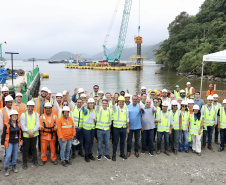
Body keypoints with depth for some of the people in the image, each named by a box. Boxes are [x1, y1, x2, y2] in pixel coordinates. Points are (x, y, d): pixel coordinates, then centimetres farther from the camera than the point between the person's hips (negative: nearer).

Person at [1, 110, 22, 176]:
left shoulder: (19, 124, 4)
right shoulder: (7, 125, -10)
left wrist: (20, 141, 11)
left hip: (16, 142, 4)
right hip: (9, 142, -4)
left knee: (15, 155, 11)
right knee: (8, 155, -8)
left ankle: (14, 167, 27)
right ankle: (6, 169, 6)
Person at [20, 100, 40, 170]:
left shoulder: (36, 114, 3)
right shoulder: (23, 115, -2)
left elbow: (37, 124, -3)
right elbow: (22, 125, -8)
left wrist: (33, 132, -13)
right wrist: (29, 132, -15)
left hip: (34, 135, 2)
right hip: (26, 135, -1)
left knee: (34, 148, 13)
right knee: (25, 149, 5)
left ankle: (35, 160, 27)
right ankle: (24, 163, 15)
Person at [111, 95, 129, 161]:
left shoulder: (126, 109, 6)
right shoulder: (115, 108, -3)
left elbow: (127, 119, 11)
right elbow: (113, 104, -26)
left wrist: (128, 127, 10)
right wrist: (113, 98, -46)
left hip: (124, 128, 3)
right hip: (116, 128, -3)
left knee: (123, 141, 12)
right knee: (115, 142, 4)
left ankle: (122, 153, 26)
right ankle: (114, 155, 14)